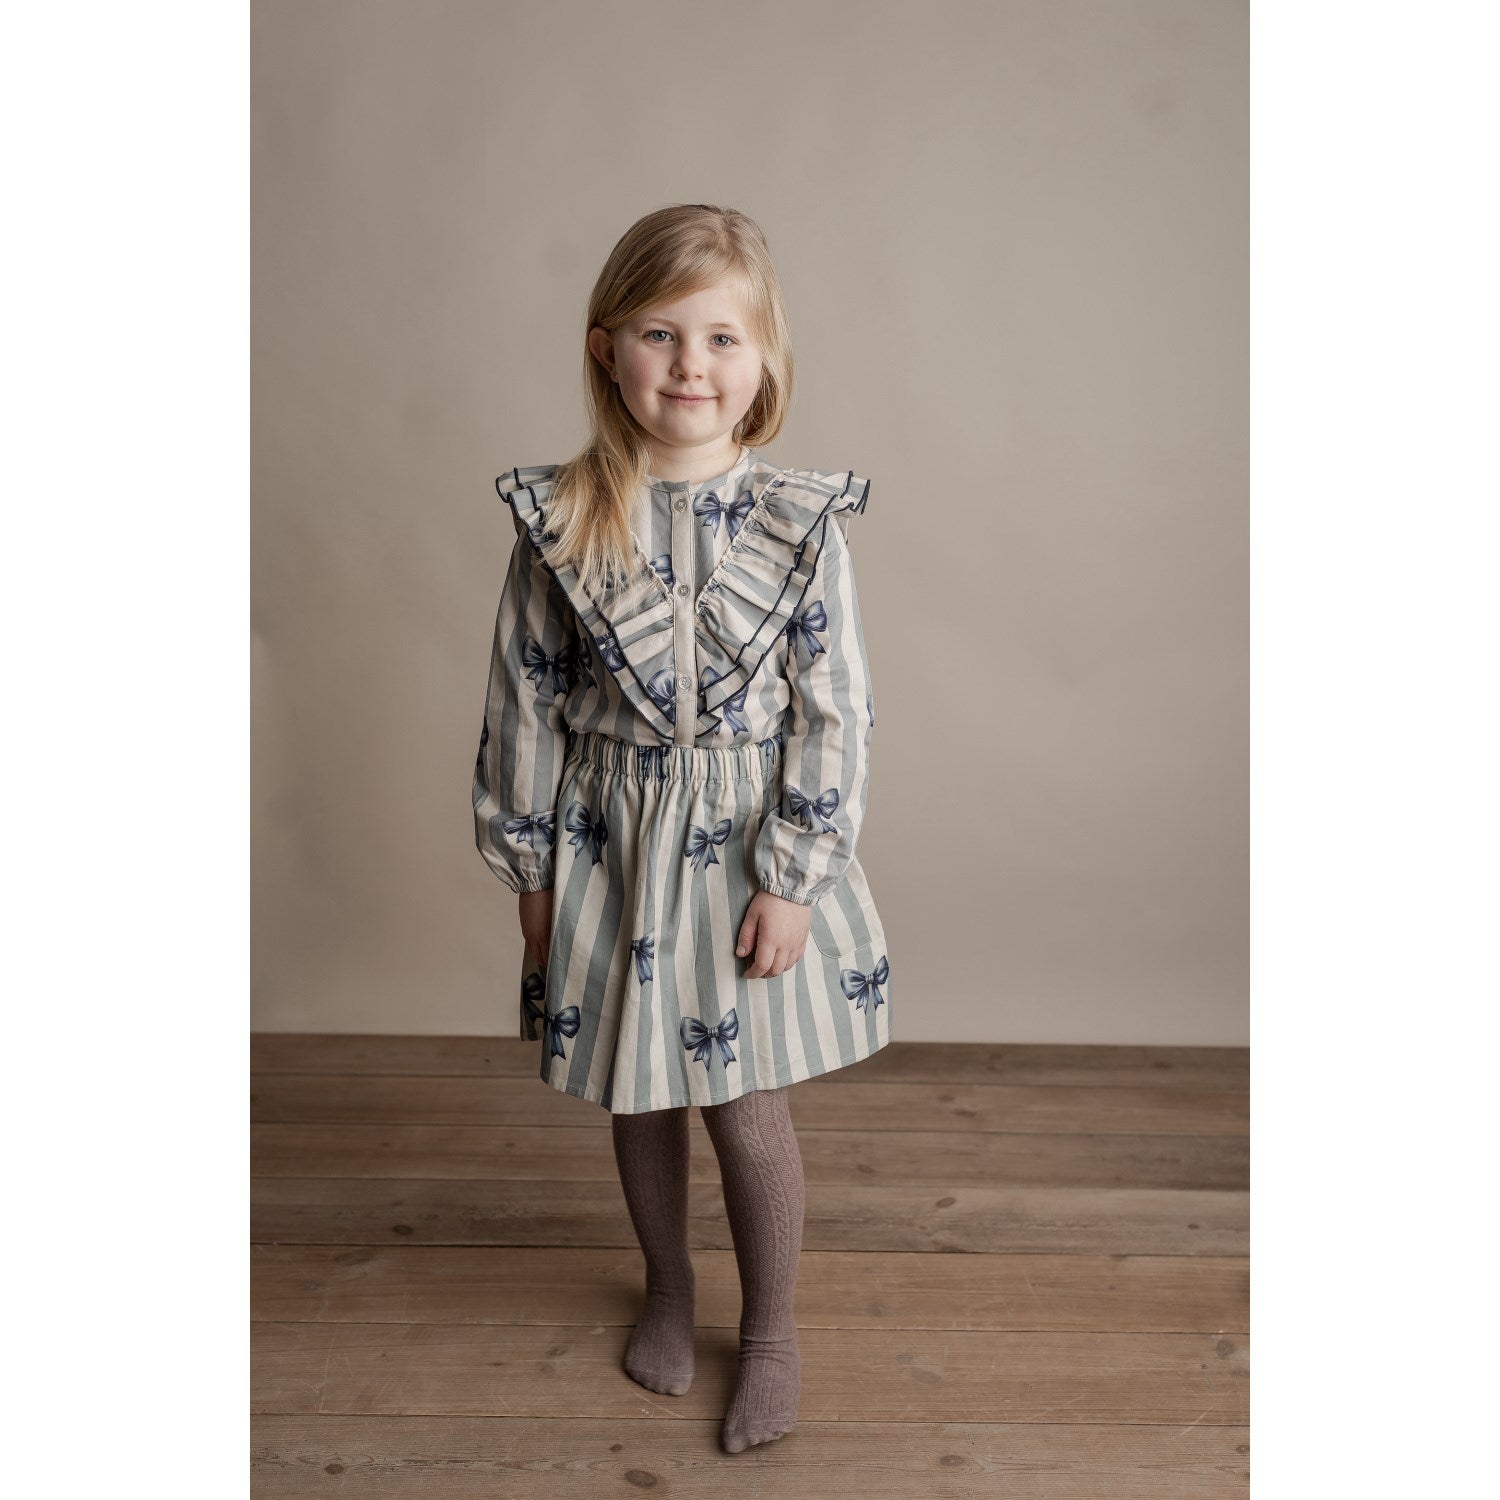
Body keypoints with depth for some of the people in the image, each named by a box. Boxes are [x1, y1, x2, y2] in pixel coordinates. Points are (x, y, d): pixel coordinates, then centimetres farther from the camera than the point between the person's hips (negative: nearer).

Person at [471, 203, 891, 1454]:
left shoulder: (800, 523, -11)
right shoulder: (560, 521, -8)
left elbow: (836, 713, -9)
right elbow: (524, 702, -1)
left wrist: (793, 879, -11)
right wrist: (530, 864, 2)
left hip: (752, 850, -1)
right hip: (613, 846, 2)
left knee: (747, 1108, 7)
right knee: (638, 1097, 18)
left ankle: (772, 1329, 34)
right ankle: (669, 1286, 46)